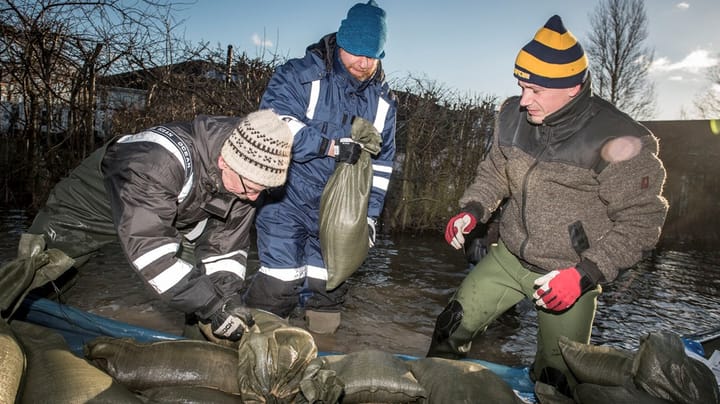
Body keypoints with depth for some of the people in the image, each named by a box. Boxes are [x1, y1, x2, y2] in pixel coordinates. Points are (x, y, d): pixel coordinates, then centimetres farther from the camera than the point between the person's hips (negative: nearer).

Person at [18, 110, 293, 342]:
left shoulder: (246, 170, -24)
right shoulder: (159, 159, -45)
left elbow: (226, 240, -16)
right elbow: (146, 243, -47)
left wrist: (228, 296, -29)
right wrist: (211, 305, -46)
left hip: (175, 214, 5)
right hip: (93, 204, -4)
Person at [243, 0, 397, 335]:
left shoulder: (383, 100, 8)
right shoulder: (300, 75, -8)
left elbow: (381, 164, 11)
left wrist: (370, 214, 5)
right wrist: (331, 146, -28)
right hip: (288, 202, -4)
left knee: (326, 288, 9)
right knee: (280, 282, -6)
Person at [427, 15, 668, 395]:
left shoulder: (617, 140, -22)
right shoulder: (513, 115, -6)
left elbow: (641, 219, -14)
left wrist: (586, 274, -23)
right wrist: (472, 209, -7)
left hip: (569, 277, -4)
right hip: (508, 258, 5)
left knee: (555, 380, 8)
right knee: (452, 328, 8)